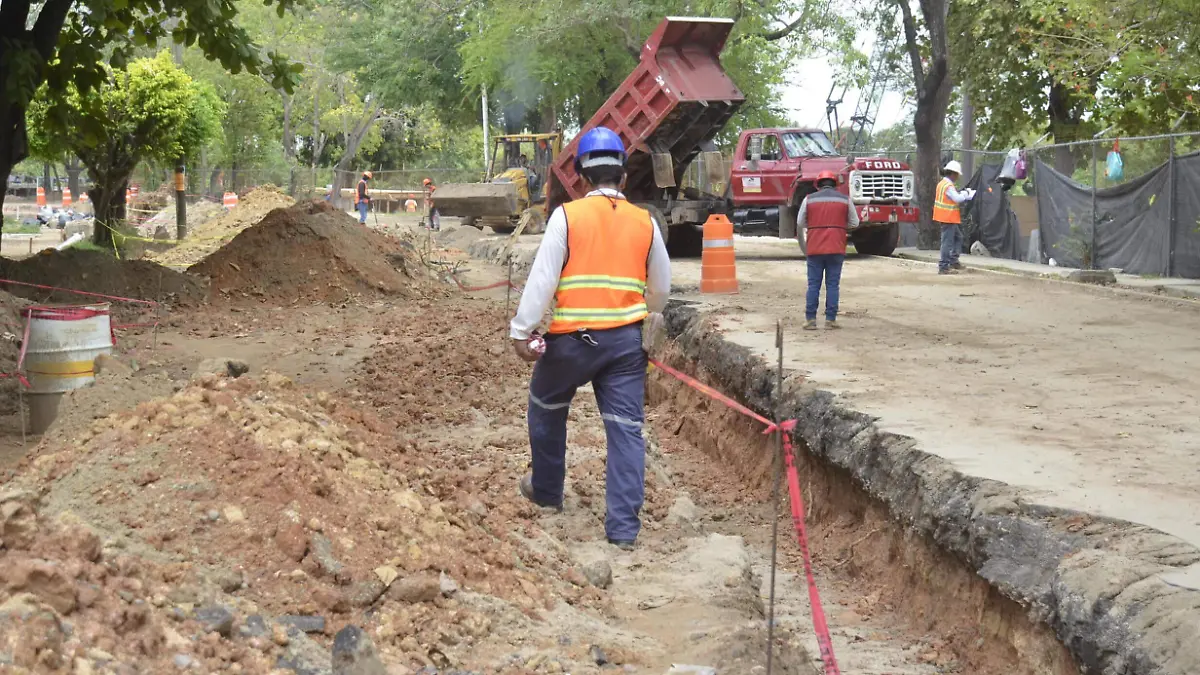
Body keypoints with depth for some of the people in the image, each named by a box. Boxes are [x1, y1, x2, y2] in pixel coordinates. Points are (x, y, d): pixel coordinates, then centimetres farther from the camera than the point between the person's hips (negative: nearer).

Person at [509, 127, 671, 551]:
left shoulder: (567, 216, -5)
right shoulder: (645, 222, 6)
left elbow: (542, 278, -8)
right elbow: (661, 285, 17)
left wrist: (521, 331, -2)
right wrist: (650, 317, 37)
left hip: (574, 339, -2)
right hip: (627, 339, 2)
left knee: (547, 407, 23)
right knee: (627, 429, 3)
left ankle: (546, 491, 37)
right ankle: (623, 527, 1)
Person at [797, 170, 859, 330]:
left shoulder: (809, 199, 2)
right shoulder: (845, 199, 4)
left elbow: (800, 224, 5)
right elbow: (854, 223, 8)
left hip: (814, 249, 0)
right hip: (836, 249, 0)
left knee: (813, 285, 5)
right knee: (833, 285, 4)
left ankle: (810, 320, 3)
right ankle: (830, 320, 2)